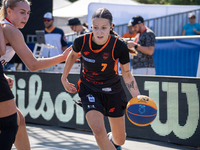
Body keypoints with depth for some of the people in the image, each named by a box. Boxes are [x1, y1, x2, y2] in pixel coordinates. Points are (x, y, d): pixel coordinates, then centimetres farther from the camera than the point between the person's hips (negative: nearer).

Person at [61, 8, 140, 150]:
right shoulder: (81, 41, -19)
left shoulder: (119, 46, -24)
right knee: (98, 130, -26)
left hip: (112, 90, 0)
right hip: (89, 89, 0)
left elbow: (127, 74, -11)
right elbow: (72, 55, 6)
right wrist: (64, 78, 13)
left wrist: (137, 97, -24)